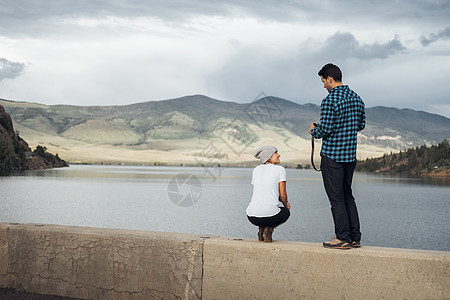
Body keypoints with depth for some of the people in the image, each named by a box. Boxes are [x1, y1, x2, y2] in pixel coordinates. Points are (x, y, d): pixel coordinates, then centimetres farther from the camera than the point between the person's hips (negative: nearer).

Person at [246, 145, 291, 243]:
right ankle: (269, 229, 4)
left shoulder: (256, 170, 15)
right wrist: (286, 205, 25)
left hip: (252, 217, 4)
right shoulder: (280, 170, 0)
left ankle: (261, 230, 14)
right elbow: (282, 195, 1)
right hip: (270, 215, -4)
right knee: (286, 212, 31)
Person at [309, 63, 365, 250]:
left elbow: (325, 130, -19)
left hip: (332, 156, -8)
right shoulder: (356, 98, 9)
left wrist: (314, 131, 2)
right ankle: (355, 238, 16)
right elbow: (361, 125, 15)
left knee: (336, 198, -1)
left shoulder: (329, 101, -16)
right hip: (351, 155, 8)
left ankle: (343, 238, 2)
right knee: (347, 196, 15)